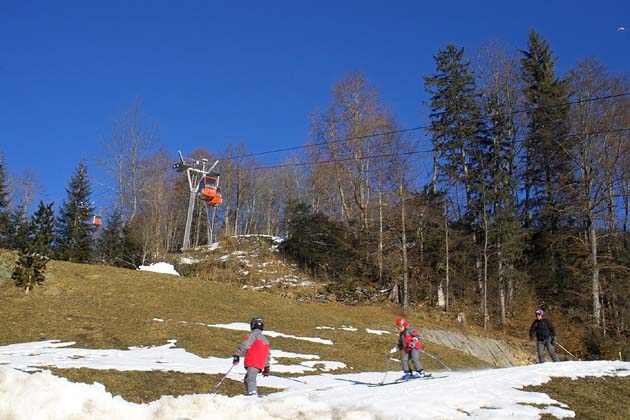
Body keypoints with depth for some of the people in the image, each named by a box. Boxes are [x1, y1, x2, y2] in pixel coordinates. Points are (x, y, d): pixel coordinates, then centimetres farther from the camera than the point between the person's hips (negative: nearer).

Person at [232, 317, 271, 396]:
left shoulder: (252, 335, 3)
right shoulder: (265, 339, 26)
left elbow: (244, 346, -10)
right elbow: (267, 355, 27)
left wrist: (237, 356, -11)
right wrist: (266, 368, 29)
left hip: (252, 363, -8)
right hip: (260, 365, 8)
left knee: (250, 378, -20)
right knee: (247, 379, 17)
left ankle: (253, 393, -41)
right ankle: (255, 395, 11)